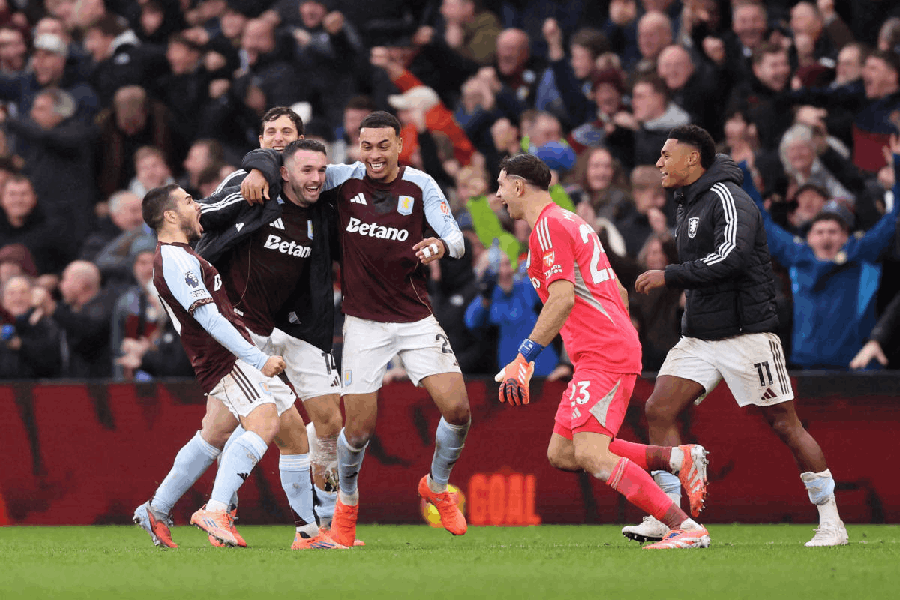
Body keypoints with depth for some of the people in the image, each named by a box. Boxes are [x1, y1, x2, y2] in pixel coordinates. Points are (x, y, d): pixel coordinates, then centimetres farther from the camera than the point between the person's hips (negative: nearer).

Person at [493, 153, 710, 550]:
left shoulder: (549, 226, -8)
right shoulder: (571, 223, 23)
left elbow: (563, 299, -19)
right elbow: (618, 292, 27)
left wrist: (523, 360, -20)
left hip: (603, 356, -10)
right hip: (618, 349, 10)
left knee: (592, 456, -18)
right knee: (561, 454, 7)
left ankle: (687, 529, -23)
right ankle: (679, 458, 4)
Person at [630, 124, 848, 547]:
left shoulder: (726, 197, -13)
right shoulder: (688, 204, 15)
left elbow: (731, 256, -28)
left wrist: (669, 276, -23)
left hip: (745, 334, -8)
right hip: (699, 337, 9)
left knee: (784, 424, -4)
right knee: (658, 410, -7)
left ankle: (831, 522, 4)